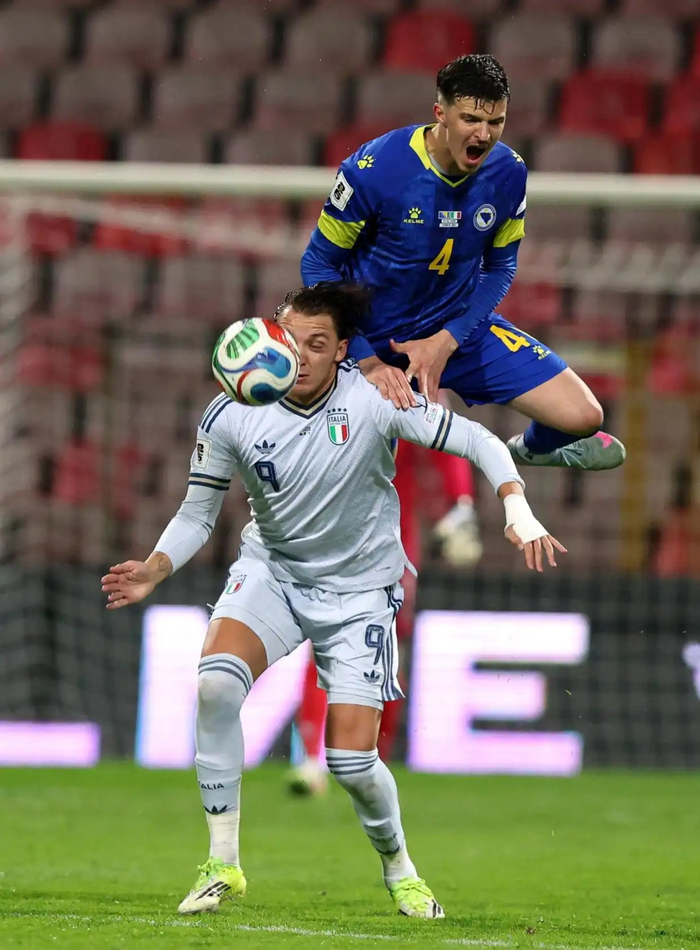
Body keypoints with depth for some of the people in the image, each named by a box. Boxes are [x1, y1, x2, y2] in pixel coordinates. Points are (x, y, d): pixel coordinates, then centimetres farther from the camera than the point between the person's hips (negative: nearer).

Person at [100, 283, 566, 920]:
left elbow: (476, 441, -11)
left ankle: (398, 866, 25)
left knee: (352, 761, -10)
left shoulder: (376, 402, -18)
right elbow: (197, 515, -3)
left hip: (359, 591, -1)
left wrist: (518, 512, -26)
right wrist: (153, 571, -21)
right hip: (270, 572, 1)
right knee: (216, 680, -30)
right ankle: (222, 864, -17)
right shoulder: (232, 416, -12)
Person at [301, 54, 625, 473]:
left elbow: (500, 267, 3)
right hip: (373, 337, -3)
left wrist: (447, 340, -12)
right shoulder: (373, 169, -23)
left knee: (583, 416, -7)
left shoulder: (508, 173, -11)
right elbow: (319, 265, -13)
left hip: (460, 328, 3)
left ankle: (533, 447, 31)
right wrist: (368, 361, -20)